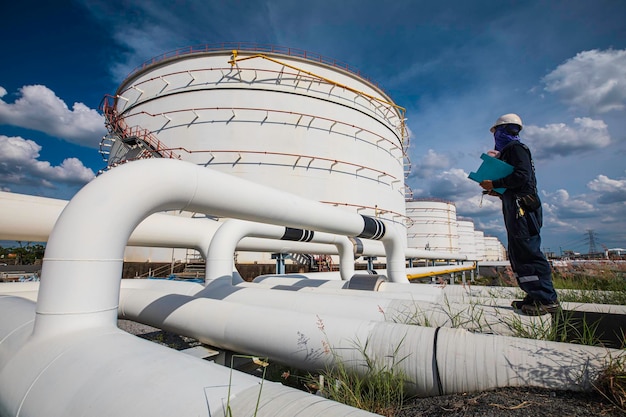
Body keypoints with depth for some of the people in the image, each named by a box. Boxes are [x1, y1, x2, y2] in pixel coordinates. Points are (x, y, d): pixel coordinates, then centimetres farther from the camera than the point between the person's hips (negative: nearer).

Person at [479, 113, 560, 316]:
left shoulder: (515, 148, -3)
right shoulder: (508, 152, 26)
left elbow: (521, 176, -18)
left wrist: (494, 183, -13)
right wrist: (496, 191, 14)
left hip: (522, 208, -10)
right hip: (515, 209, 10)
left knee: (529, 251, -11)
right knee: (517, 254, 8)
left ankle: (547, 299, -8)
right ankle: (535, 296, 12)